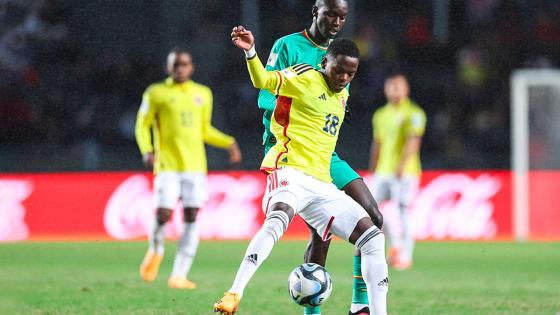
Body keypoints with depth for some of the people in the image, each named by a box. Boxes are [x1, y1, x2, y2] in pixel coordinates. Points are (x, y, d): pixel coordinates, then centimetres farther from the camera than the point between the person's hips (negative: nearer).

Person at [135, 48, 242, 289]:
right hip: (167, 165, -3)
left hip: (195, 165, 3)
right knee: (163, 215, -13)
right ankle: (155, 251, 21)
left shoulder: (203, 94, 14)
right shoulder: (156, 93, 2)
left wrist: (228, 143, 8)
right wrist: (146, 150, -13)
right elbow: (142, 125, 4)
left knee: (191, 218, -5)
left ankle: (179, 275, -2)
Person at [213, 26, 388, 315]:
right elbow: (262, 80, -14)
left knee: (373, 237, 1)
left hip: (322, 183, 8)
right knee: (278, 219, -37)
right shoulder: (304, 77, -1)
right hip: (291, 170, -8)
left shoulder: (342, 95, 22)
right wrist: (250, 52, -30)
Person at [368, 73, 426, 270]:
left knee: (401, 213, -8)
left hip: (405, 173, -6)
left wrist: (402, 165, -28)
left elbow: (413, 141, -16)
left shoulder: (414, 113, -5)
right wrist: (372, 171, 18)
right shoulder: (380, 115, 16)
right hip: (383, 171, 6)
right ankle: (395, 244, 18)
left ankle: (405, 256, -1)